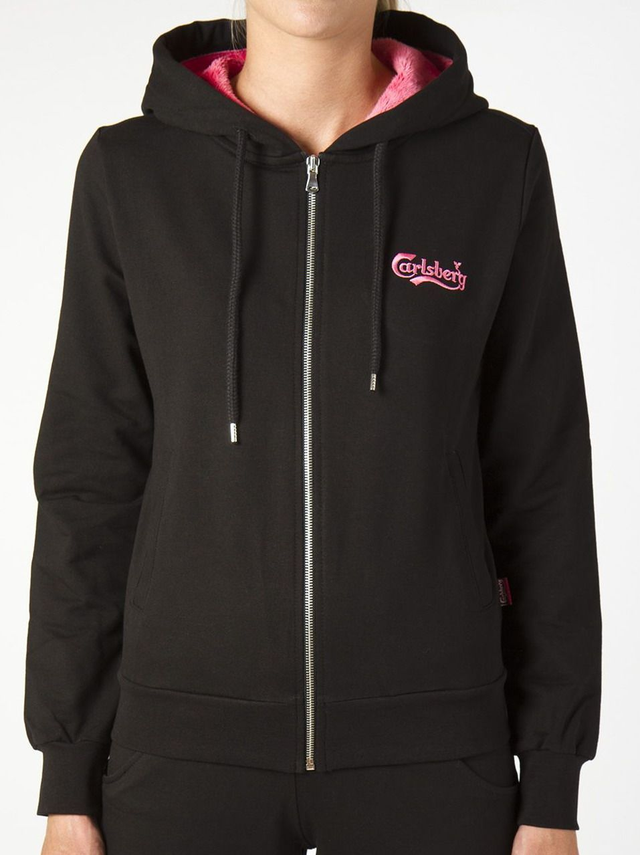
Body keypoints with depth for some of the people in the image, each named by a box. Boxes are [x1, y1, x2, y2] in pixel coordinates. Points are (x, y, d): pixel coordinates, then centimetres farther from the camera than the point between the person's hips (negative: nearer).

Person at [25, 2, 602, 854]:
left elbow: (540, 483, 0)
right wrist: (68, 783, 1)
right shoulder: (131, 170, 0)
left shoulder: (497, 164, -1)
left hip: (426, 745, 0)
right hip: (193, 742, 1)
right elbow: (93, 481, 1)